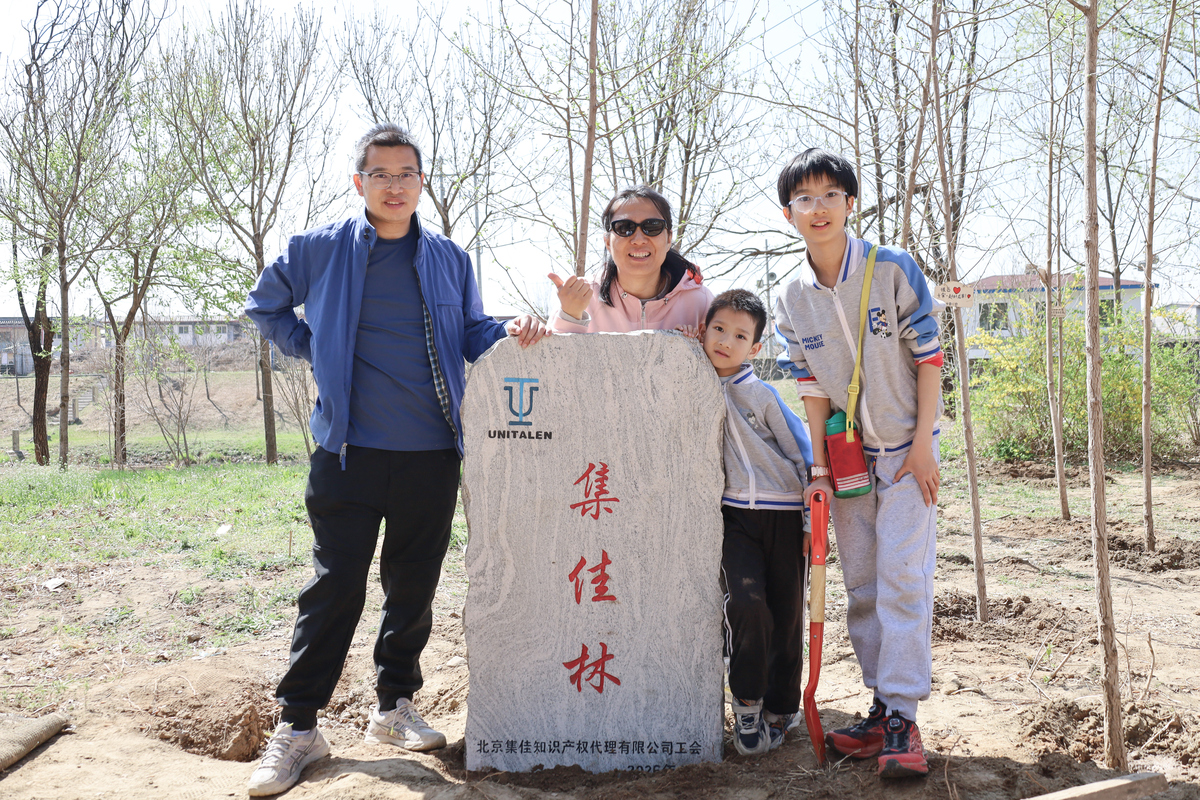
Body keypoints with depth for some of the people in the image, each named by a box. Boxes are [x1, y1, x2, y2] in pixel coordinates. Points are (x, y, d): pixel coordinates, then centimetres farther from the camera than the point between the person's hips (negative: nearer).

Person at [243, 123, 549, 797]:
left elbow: (472, 334, 11)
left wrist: (509, 334, -10)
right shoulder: (320, 250, 3)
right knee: (335, 588, -1)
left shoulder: (449, 259, 9)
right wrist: (312, 349, 3)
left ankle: (396, 707, 26)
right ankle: (298, 727, 11)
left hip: (432, 454, 3)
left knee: (414, 586, 10)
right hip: (349, 452, -2)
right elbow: (266, 305, 16)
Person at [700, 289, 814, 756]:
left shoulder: (762, 395, -4)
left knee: (786, 616, 5)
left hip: (785, 515, -1)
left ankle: (781, 708, 23)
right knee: (746, 605, -16)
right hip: (736, 516, 1)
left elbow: (804, 454, -1)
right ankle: (747, 706, 3)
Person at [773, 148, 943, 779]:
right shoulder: (792, 301, 0)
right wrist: (819, 470, -2)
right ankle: (883, 707, 19)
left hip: (905, 448, -4)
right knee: (860, 586, 8)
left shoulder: (894, 269, -10)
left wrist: (923, 445, -12)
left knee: (901, 576, -11)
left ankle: (903, 719, -5)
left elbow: (928, 359, -8)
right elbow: (813, 389, 2)